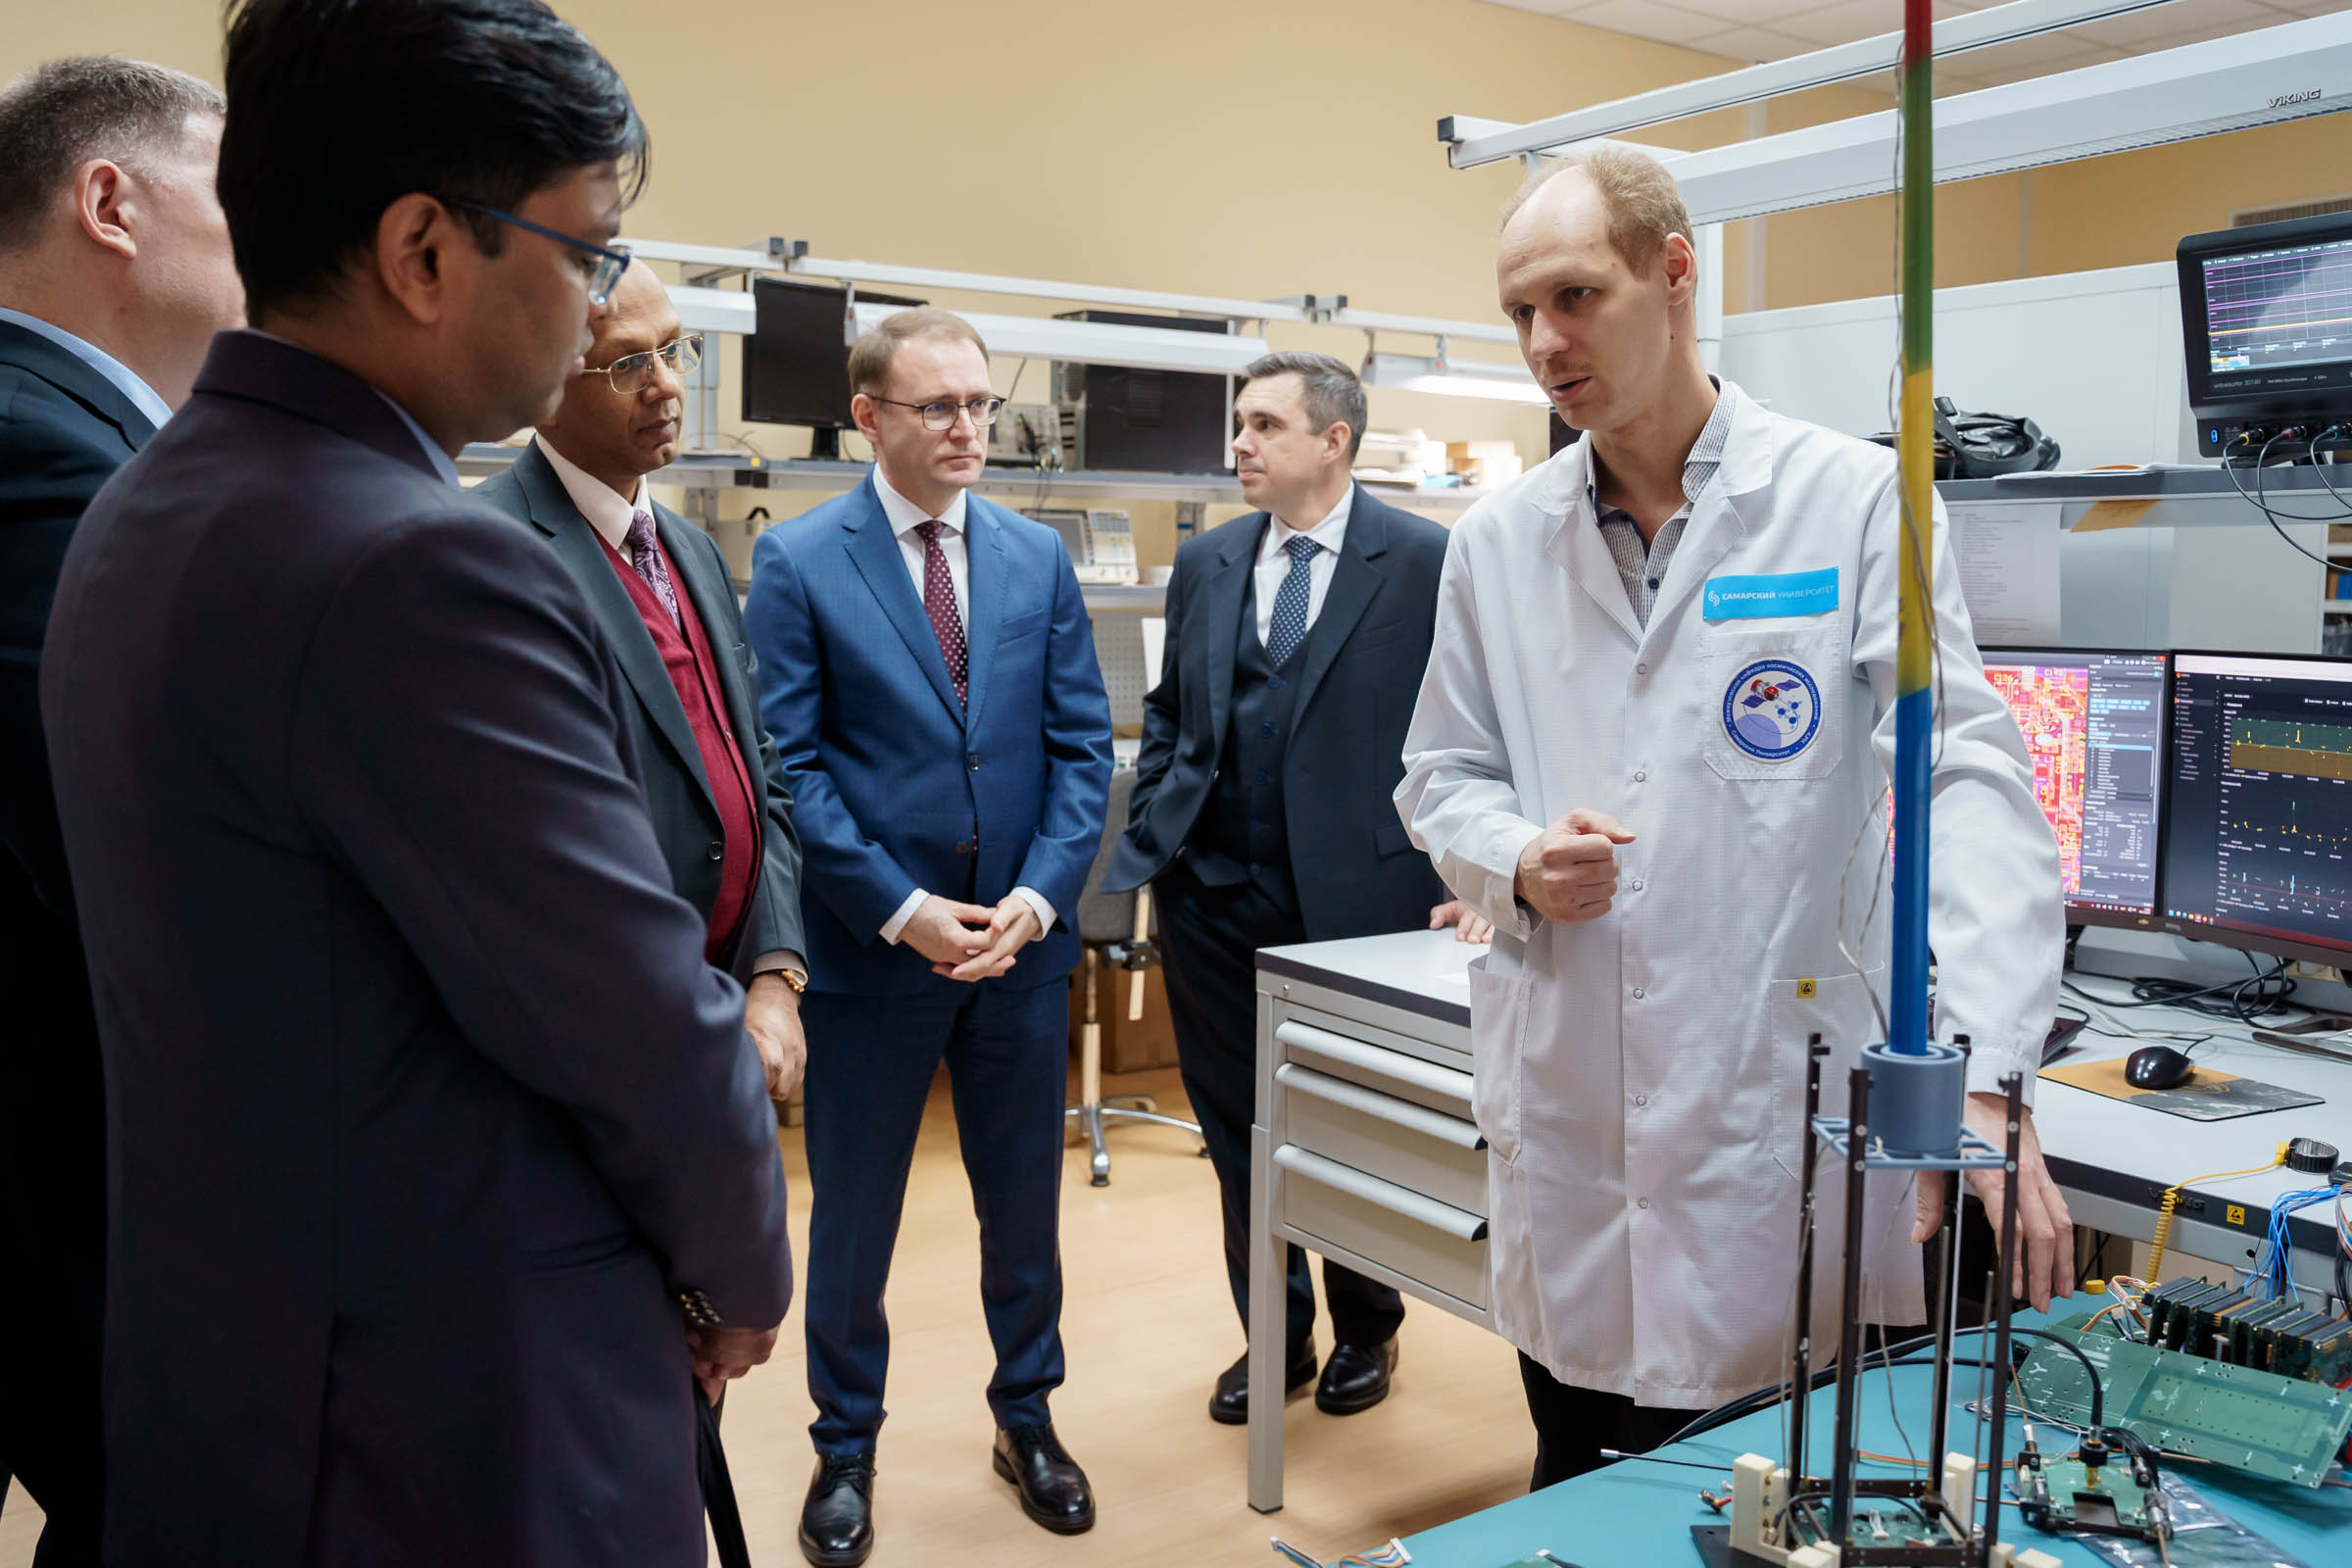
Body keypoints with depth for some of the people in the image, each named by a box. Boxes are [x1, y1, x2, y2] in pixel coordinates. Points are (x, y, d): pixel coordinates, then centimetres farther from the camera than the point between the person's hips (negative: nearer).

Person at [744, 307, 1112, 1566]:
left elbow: (1083, 745, 3)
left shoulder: (1038, 556, 5)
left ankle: (1026, 1418, 37)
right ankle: (845, 1449, 32)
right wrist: (902, 909, -15)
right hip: (873, 946, -3)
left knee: (1025, 1206, 16)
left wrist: (1037, 897, -9)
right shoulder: (796, 561, -6)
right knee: (853, 1221, 12)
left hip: (1021, 943, 3)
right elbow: (790, 766, -10)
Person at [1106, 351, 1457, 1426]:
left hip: (1357, 894, -4)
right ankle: (1274, 1335, 31)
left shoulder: (1425, 562, -5)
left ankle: (1365, 1332, 34)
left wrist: (1448, 870, -10)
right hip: (1215, 895, 5)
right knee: (1237, 1126, 12)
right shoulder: (1205, 564, 9)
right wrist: (1153, 832, 7)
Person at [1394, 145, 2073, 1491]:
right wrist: (1518, 861, -9)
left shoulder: (1854, 502, -5)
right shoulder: (1499, 539, 7)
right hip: (1568, 1120, 4)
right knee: (1580, 1519, 17)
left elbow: (1969, 780, -12)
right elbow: (1442, 776, 14)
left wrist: (1984, 1075, -24)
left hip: (1787, 1110, -3)